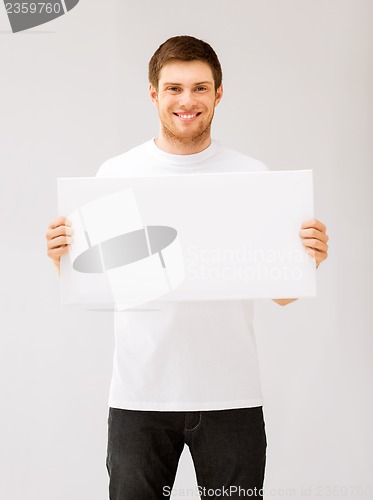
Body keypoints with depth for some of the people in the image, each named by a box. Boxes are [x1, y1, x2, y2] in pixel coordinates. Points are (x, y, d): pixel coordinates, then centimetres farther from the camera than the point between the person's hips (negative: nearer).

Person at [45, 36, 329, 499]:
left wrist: (308, 258, -18)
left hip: (232, 396, 0)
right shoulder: (116, 173, 3)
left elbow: (281, 294, 2)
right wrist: (61, 255, -17)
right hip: (139, 396, 0)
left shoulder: (252, 175, 3)